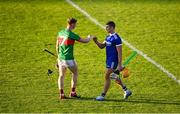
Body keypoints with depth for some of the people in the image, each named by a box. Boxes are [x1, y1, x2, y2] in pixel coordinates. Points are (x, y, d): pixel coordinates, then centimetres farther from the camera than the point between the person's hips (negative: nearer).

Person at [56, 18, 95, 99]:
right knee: (75, 73, 13)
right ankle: (73, 92, 14)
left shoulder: (60, 33, 4)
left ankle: (61, 94, 5)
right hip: (69, 59, -6)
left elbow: (57, 46, 12)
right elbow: (85, 41, -8)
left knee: (61, 76, 11)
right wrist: (90, 37, 13)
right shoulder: (71, 35, -16)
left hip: (61, 58, 6)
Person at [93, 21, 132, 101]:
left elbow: (119, 52, -18)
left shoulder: (116, 38, -18)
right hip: (109, 60, 9)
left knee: (107, 77, -6)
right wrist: (96, 42, -7)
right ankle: (126, 91, 26)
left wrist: (119, 65, -20)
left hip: (113, 61, -9)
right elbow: (102, 46, 13)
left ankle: (103, 95, 0)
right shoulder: (108, 37, 10)